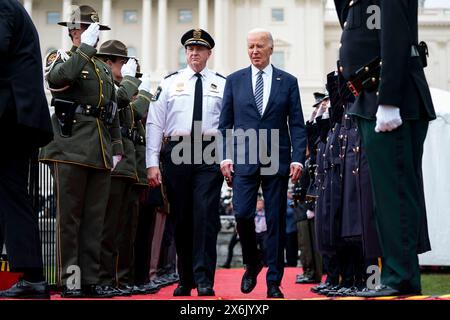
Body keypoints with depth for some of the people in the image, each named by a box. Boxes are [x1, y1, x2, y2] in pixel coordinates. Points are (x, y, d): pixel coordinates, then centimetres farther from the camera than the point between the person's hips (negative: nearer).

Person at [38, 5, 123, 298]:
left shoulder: (105, 69, 23)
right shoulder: (62, 57, 4)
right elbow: (57, 77, -23)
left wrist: (117, 149, 17)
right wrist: (84, 47, -18)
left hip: (101, 154, 6)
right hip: (70, 150, -6)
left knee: (95, 218, 6)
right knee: (69, 216, -2)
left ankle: (91, 279, 11)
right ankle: (69, 279, 3)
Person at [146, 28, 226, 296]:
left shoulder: (222, 84, 10)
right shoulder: (170, 82, 11)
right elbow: (155, 123, 6)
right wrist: (152, 163, -1)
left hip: (209, 154, -1)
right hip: (177, 152, 2)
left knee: (206, 214, -11)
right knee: (181, 217, 6)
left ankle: (205, 281, -9)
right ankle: (185, 280, 18)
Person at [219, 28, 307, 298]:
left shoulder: (288, 81, 8)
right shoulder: (235, 80, 10)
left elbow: (297, 124, 5)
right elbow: (226, 123, 10)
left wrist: (298, 158, -5)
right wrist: (225, 156, -1)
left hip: (277, 161, 0)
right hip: (244, 160, 0)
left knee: (276, 222, 1)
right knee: (242, 214, -11)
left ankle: (274, 282, 9)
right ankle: (252, 263, 16)